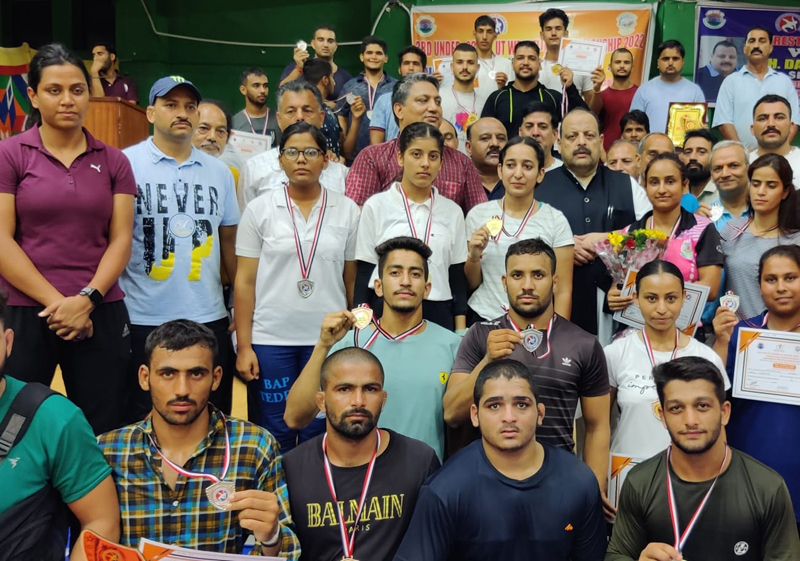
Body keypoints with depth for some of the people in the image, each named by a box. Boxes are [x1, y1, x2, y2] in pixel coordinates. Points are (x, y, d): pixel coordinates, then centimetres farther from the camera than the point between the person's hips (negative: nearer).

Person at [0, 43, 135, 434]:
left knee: (100, 434, 6)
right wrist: (56, 301, -12)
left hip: (101, 315, 2)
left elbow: (121, 239, 2)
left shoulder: (113, 161, 8)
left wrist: (86, 300, -12)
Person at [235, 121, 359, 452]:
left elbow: (352, 282, 5)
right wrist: (244, 346, -4)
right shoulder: (259, 210, 1)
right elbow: (245, 282, 0)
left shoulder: (347, 211, 3)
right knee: (276, 436, 6)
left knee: (320, 435, 7)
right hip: (271, 339, 0)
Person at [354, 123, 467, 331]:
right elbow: (363, 273, 3)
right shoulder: (376, 205, 1)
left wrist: (461, 333, 6)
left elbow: (458, 277, 9)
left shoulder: (452, 211, 7)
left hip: (439, 316, 2)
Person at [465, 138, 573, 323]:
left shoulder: (556, 221, -6)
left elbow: (563, 291, -3)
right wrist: (473, 256, -12)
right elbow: (471, 284, 6)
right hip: (483, 319, 1)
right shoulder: (478, 214, -1)